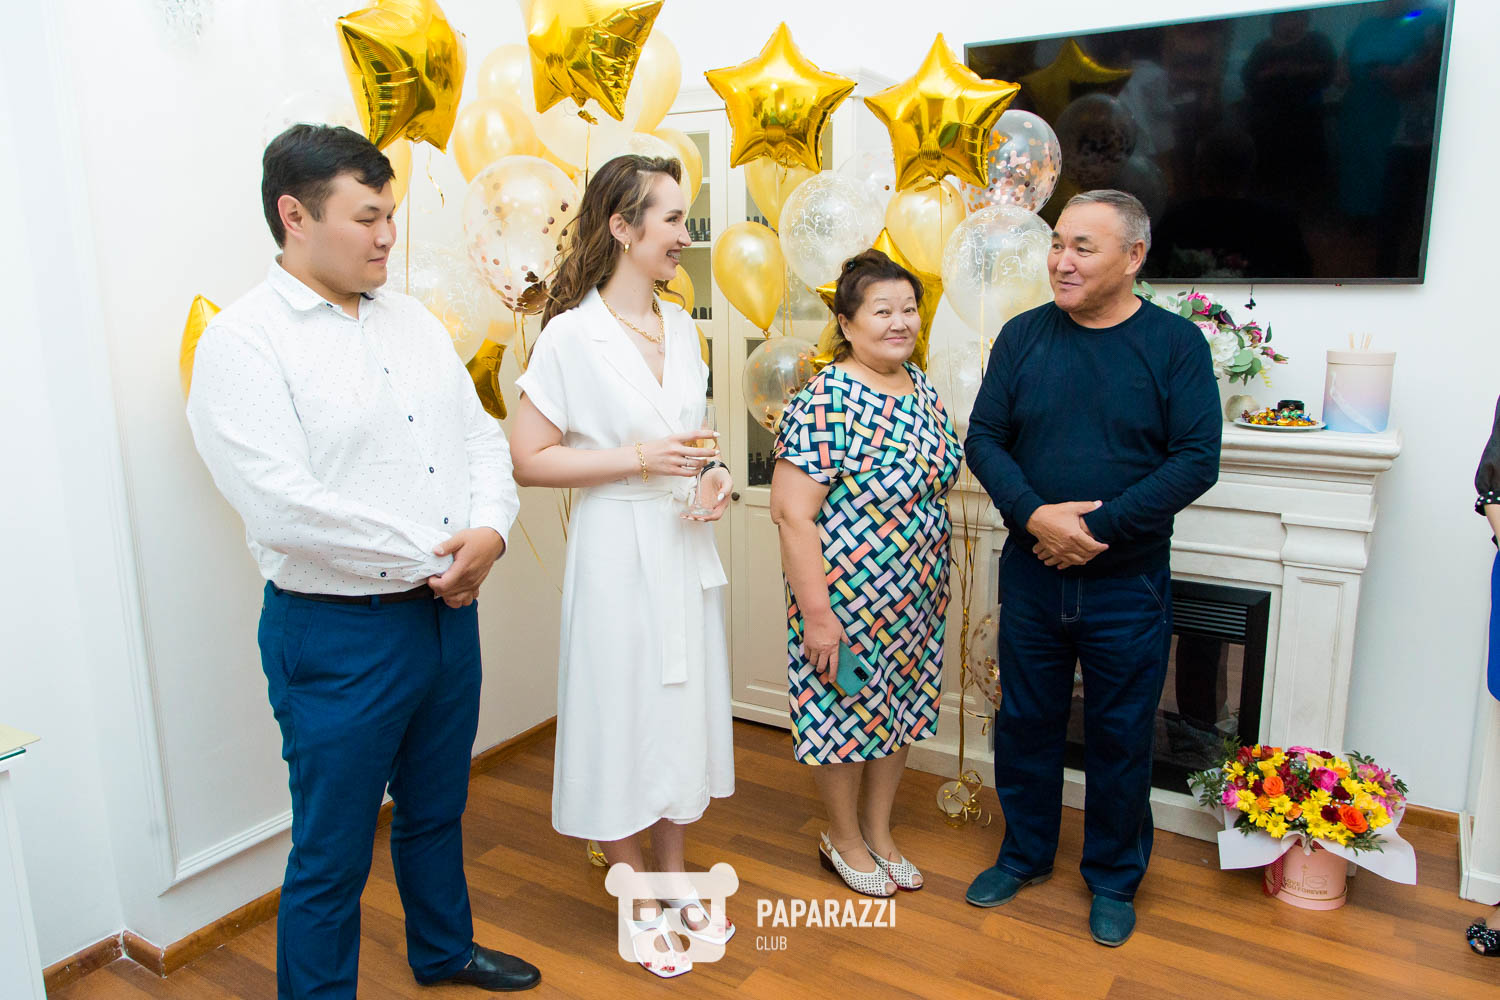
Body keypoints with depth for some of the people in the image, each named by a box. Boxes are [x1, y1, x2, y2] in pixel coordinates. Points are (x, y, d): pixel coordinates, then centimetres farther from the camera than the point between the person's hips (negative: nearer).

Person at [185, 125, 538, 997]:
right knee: (332, 856, 9)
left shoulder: (413, 320, 8)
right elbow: (283, 508, -24)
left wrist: (488, 532, -11)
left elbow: (481, 436, 8)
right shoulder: (243, 342, -14)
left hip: (449, 611, 7)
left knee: (437, 809, 26)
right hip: (339, 634, -7)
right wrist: (428, 557, -17)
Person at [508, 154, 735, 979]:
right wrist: (640, 459, -20)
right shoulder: (571, 335, -12)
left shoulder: (680, 325, 9)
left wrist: (711, 472, 1)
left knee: (683, 710, 15)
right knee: (623, 721, 6)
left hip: (685, 548, 7)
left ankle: (675, 879, 34)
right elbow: (528, 460, -14)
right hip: (617, 554, -6)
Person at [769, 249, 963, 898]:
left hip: (917, 598, 7)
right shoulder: (824, 403, -21)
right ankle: (844, 838, 34)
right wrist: (817, 614, -22)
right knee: (844, 712, 10)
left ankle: (879, 830, 39)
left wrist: (935, 586, 16)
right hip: (847, 596, -7)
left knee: (900, 709, 18)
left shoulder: (922, 388, 4)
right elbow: (790, 512, -23)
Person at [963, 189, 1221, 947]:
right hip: (1031, 575, 2)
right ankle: (1024, 854, 37)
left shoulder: (1175, 343, -7)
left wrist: (1097, 529, -20)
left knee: (1120, 738, 12)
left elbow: (1196, 461, -13)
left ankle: (1114, 878, 33)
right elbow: (984, 438, -2)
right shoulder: (1024, 336, 0)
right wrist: (1033, 515, -19)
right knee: (1025, 722, 15)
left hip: (1126, 586, -2)